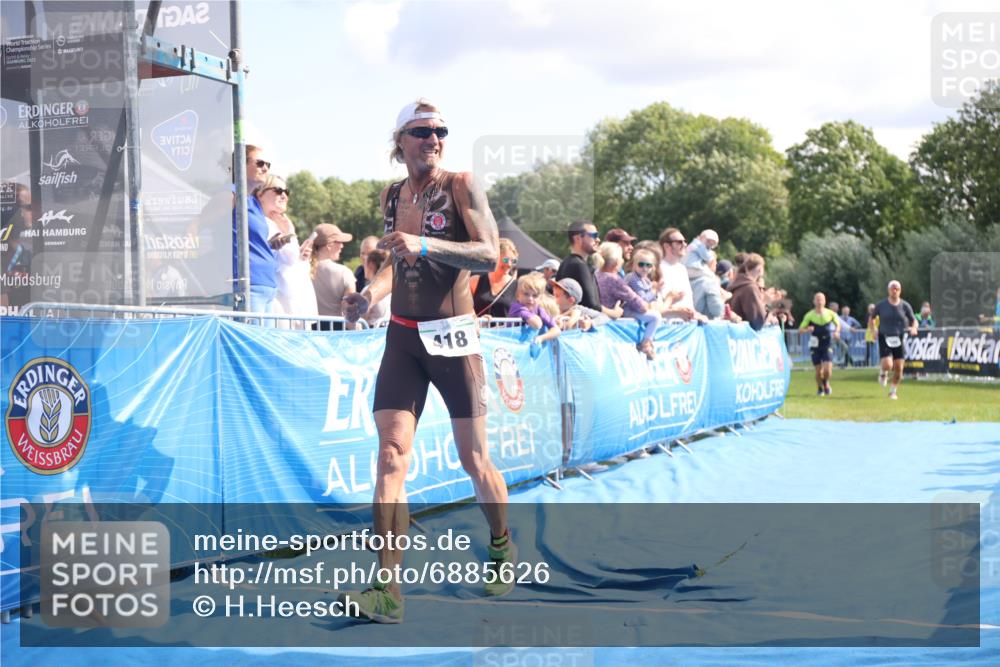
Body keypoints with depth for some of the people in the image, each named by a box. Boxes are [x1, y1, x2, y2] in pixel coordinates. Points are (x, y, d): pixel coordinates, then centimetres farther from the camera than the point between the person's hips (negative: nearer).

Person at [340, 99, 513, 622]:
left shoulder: (460, 186, -5)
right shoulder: (391, 196, 10)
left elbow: (489, 254, -16)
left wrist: (424, 245, -27)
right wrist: (370, 294, 5)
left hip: (453, 337, -4)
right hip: (403, 338, 4)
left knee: (474, 459, 6)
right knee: (390, 454, -10)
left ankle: (502, 547, 34)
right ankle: (387, 589, -14)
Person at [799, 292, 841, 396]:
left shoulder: (830, 314, -1)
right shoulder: (810, 315, -4)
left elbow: (838, 324, 16)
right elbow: (800, 329, -2)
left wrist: (836, 332, -5)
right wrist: (807, 329, -24)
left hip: (827, 345, 0)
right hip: (815, 345, 0)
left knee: (827, 369, -12)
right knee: (818, 370, 1)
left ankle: (826, 382, 22)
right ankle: (819, 388, 29)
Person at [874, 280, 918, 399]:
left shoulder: (905, 306, 1)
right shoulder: (881, 305, -1)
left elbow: (914, 320, 10)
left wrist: (913, 328, -12)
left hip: (899, 339, 2)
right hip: (885, 338, -2)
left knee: (898, 368, -2)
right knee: (887, 365, -19)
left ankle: (893, 391, 19)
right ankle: (883, 373, 19)